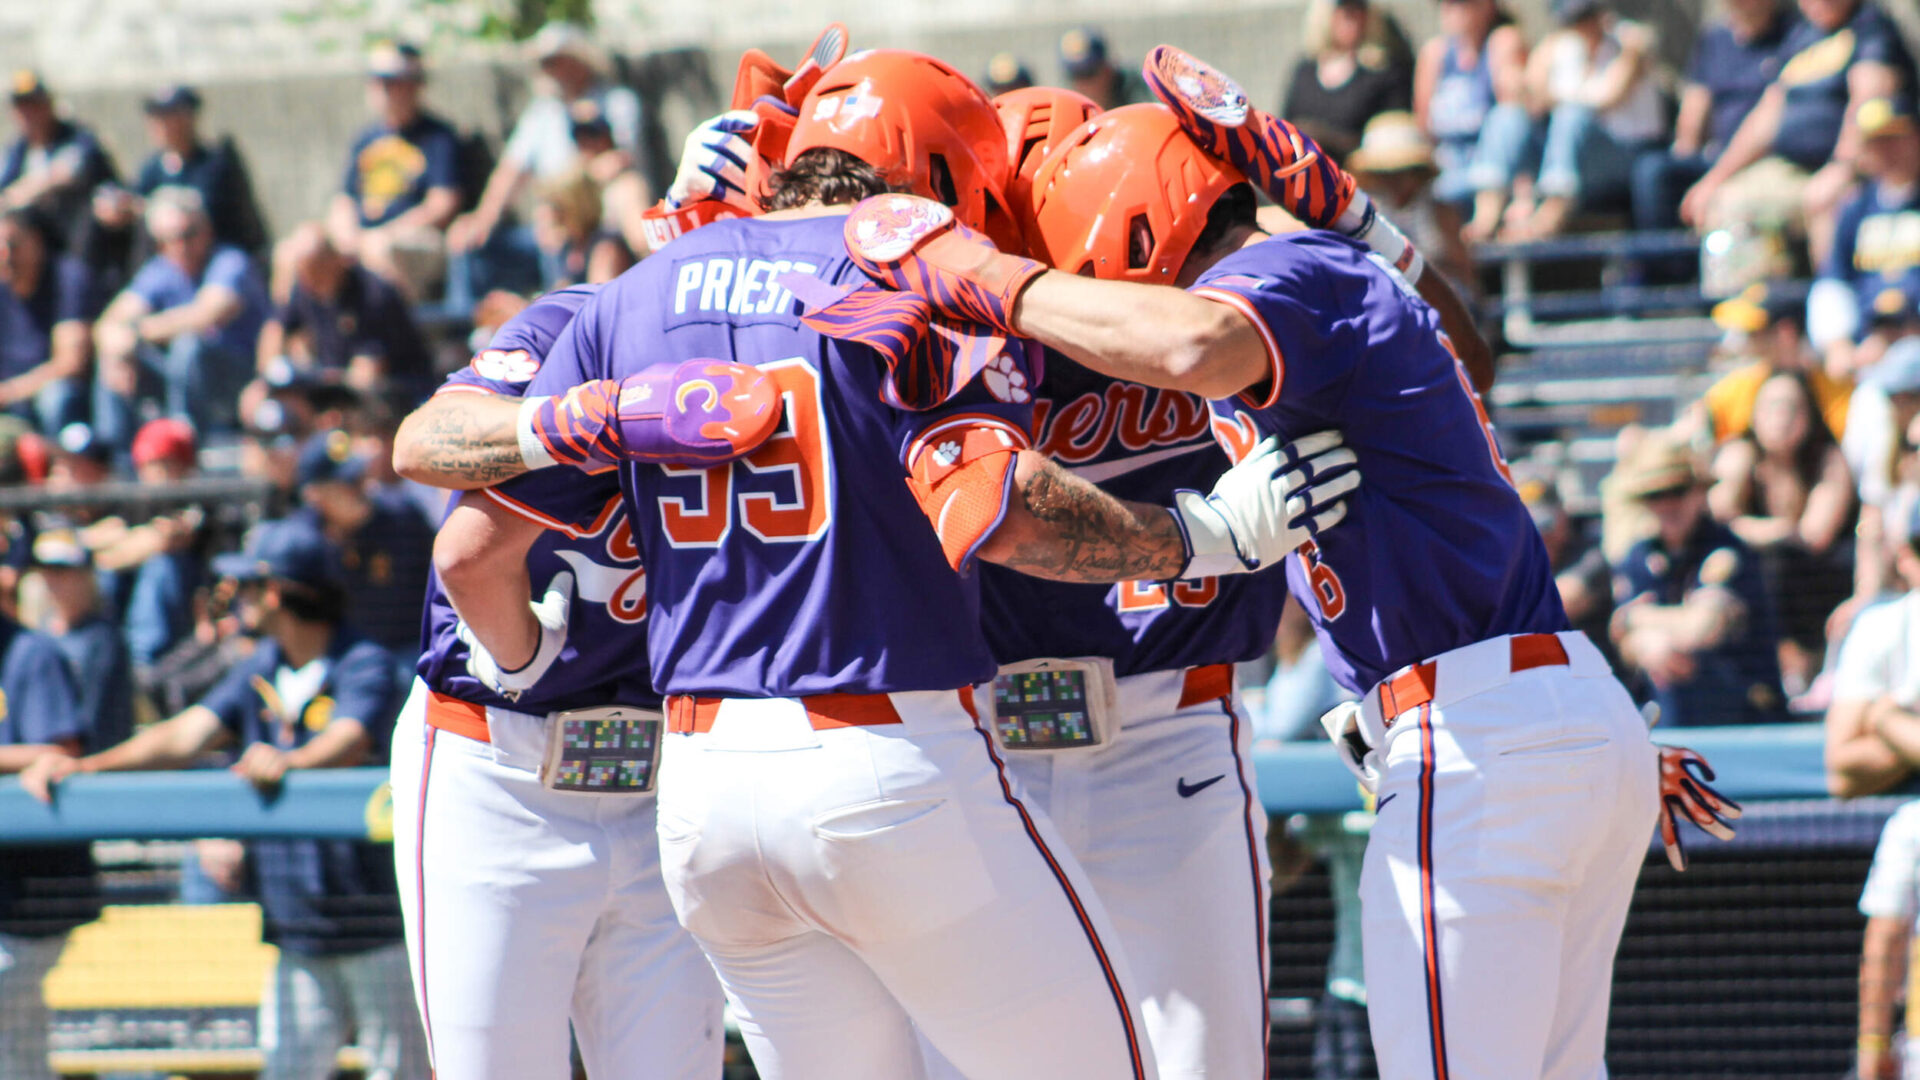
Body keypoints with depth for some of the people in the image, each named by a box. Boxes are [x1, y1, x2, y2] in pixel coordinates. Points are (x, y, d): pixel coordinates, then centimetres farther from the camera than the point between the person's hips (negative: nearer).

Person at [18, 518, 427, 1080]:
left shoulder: (366, 665, -10)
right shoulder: (260, 671, 13)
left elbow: (349, 740, -28)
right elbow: (189, 733, 5)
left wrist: (288, 761, -50)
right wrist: (83, 766, -7)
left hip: (375, 925, -7)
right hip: (297, 928, 7)